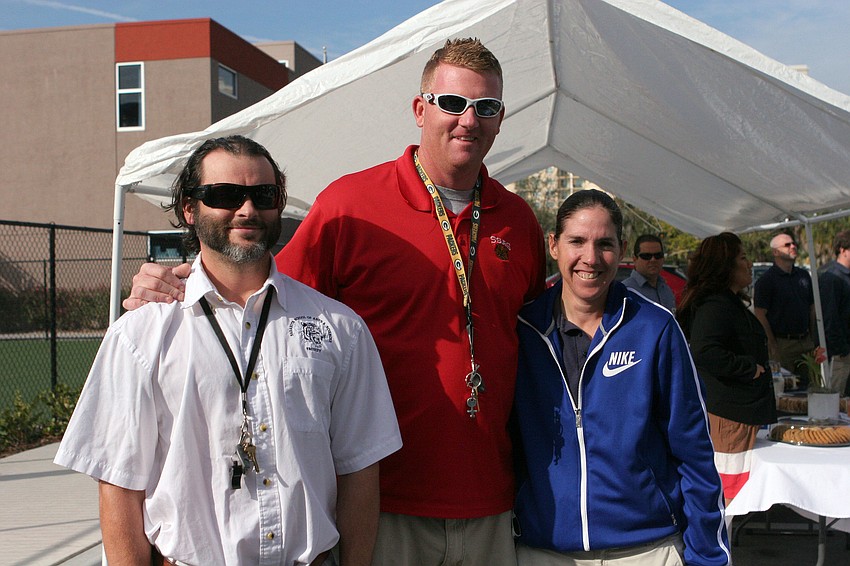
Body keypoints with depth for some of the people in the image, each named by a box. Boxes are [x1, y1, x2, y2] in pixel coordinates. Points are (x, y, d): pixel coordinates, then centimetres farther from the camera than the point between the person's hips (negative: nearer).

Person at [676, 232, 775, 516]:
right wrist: (749, 368, -21)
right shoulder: (715, 306, -19)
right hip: (728, 417, -11)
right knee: (728, 493, -4)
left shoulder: (731, 303, 16)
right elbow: (704, 353, -33)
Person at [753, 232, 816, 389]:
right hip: (782, 344, -6)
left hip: (806, 342, 6)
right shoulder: (766, 280, -8)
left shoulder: (804, 275, 13)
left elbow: (812, 308, 18)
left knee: (808, 386, 9)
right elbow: (760, 315, -11)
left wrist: (812, 338, 12)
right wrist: (772, 345, -14)